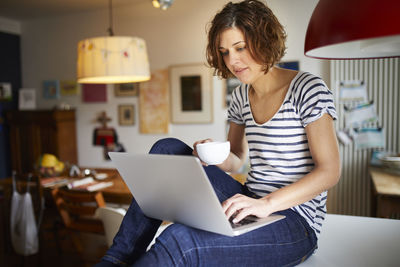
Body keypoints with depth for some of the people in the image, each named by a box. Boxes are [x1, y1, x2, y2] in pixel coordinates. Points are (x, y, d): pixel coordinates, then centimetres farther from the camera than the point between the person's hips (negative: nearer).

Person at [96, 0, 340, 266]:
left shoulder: (307, 88, -10)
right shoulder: (241, 96, 9)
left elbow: (330, 171, -15)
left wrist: (267, 203, -27)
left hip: (294, 220, -6)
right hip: (248, 202, 7)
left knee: (180, 240, -33)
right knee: (167, 149, -7)